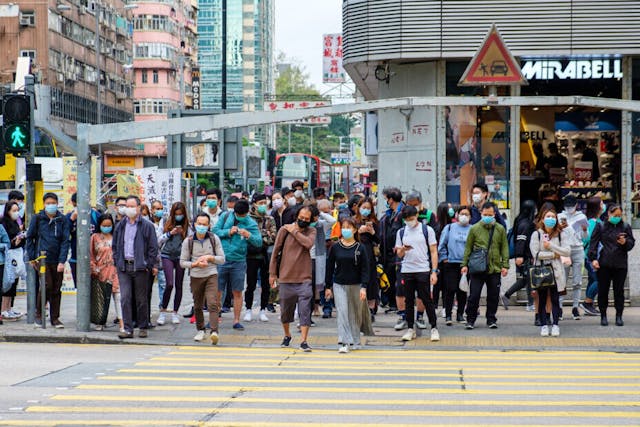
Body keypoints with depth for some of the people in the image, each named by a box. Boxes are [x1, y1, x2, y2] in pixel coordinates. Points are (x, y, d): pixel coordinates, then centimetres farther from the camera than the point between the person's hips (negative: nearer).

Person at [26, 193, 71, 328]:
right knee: (47, 285, -14)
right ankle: (38, 313, 3)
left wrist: (62, 261, -9)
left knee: (56, 289, 4)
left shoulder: (63, 220, 4)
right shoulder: (38, 219, 3)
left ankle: (55, 318, 14)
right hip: (42, 258, -2)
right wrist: (31, 257, 3)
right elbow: (30, 237, 9)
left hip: (57, 261, 2)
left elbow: (65, 241, 0)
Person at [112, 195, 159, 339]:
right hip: (124, 267, 3)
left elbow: (153, 247, 0)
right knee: (125, 298, -4)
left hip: (140, 267, -3)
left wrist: (151, 265, -7)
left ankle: (143, 328, 15)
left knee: (142, 299, 5)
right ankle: (128, 329, -4)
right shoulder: (120, 226, 12)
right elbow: (115, 246, 19)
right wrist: (117, 261, 7)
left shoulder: (147, 226, 0)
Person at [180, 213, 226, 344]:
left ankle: (214, 331, -26)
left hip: (211, 275, -2)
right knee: (198, 306, 11)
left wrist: (210, 257, -14)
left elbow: (222, 259, 3)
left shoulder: (214, 239, 0)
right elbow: (182, 262, 2)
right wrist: (195, 264, -14)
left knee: (212, 303, -17)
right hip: (196, 276, 2)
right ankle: (200, 330, 30)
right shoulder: (188, 241, -1)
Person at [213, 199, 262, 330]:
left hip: (238, 262, 0)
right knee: (217, 290, 2)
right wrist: (228, 232, -13)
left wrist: (249, 235, -25)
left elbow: (259, 242, -7)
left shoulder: (251, 224, 1)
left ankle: (236, 320, 11)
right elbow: (215, 231, 1)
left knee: (237, 292, 3)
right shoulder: (225, 216, 4)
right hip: (221, 259, 0)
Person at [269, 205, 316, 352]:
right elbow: (276, 251, 4)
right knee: (285, 310, 13)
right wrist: (272, 273, 4)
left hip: (304, 278, -1)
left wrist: (294, 231, -10)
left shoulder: (311, 231, 3)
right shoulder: (284, 230, 0)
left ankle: (304, 341, -6)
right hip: (285, 278, 1)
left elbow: (308, 243, -19)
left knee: (305, 310, -8)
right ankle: (287, 335, 34)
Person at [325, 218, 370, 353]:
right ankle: (343, 343, -15)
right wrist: (328, 287, 5)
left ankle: (355, 340, 26)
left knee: (355, 313, 9)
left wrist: (364, 287, -13)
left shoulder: (360, 248, -3)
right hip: (339, 285, 0)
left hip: (356, 286, 0)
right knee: (342, 312, -11)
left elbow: (365, 269, -4)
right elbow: (330, 268, 6)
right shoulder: (335, 248, 0)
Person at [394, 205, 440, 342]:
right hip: (407, 271, 3)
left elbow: (433, 252, 0)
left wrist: (434, 271, -8)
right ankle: (410, 329, 12)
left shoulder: (427, 230, 1)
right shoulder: (401, 232, 10)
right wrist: (402, 250, -13)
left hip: (423, 270, -3)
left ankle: (434, 328, 4)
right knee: (409, 300, 6)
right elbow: (399, 254, 12)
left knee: (427, 300, -3)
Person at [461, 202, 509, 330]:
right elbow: (468, 248, 6)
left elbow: (504, 248, 7)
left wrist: (505, 265, 0)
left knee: (493, 296, 8)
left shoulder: (500, 229, 4)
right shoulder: (474, 229, 2)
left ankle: (491, 319, 20)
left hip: (495, 269, 1)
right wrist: (465, 264, 0)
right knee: (474, 295, -1)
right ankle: (470, 320, 10)